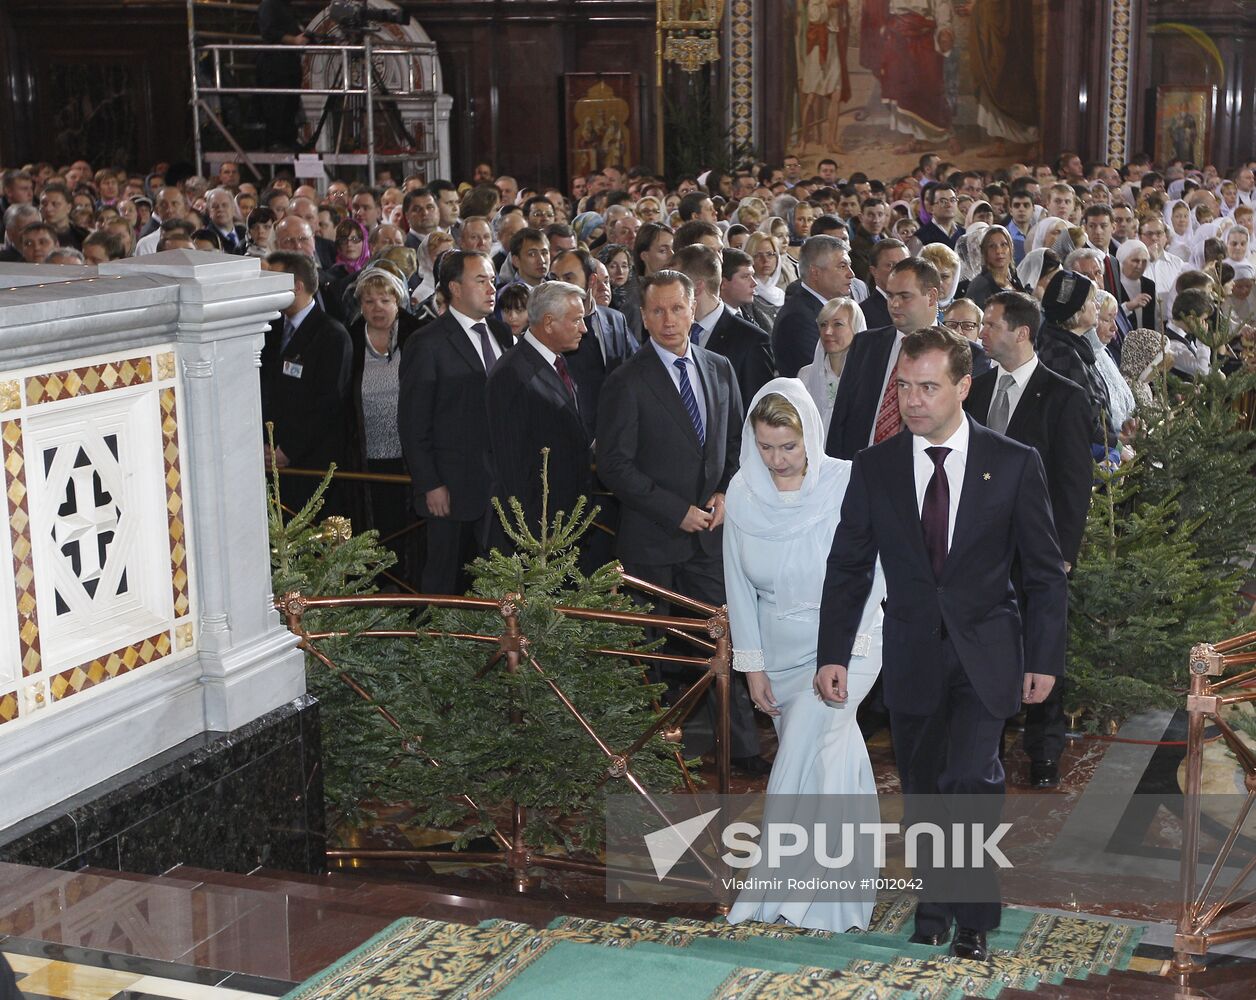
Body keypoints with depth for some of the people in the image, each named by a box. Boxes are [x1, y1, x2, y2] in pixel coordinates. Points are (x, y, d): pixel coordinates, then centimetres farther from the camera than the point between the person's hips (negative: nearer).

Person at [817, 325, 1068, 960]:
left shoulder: (1014, 465, -4)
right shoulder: (874, 468, 1)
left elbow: (1045, 572, 1)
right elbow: (848, 568, 6)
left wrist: (1044, 660, -3)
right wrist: (832, 654, -1)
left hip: (986, 655, -2)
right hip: (911, 659, 2)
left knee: (972, 777, -18)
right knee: (922, 794, 9)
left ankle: (974, 919, -2)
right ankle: (932, 918, 26)